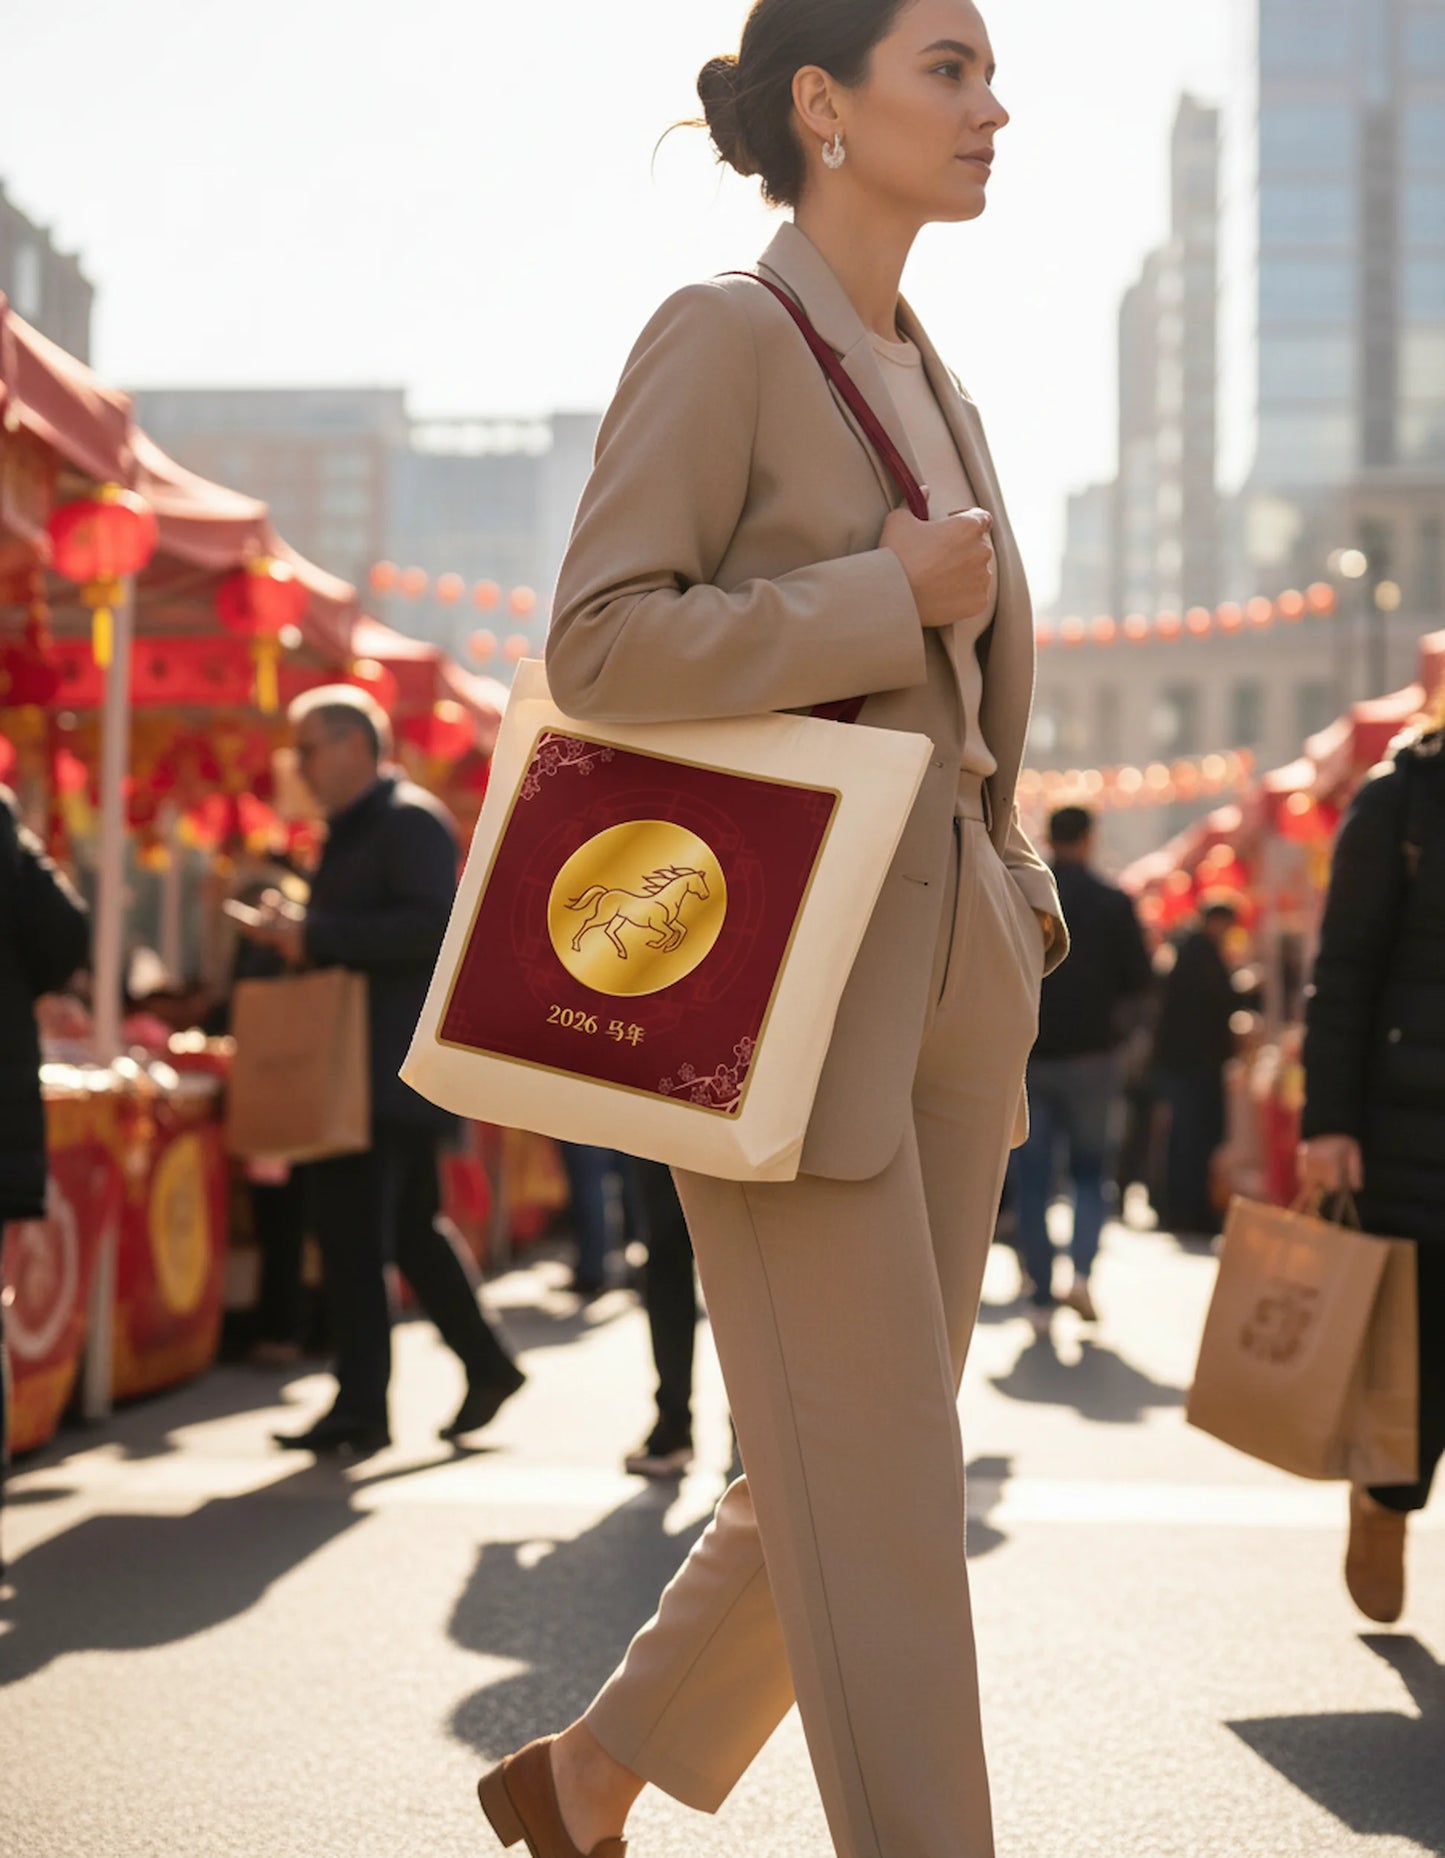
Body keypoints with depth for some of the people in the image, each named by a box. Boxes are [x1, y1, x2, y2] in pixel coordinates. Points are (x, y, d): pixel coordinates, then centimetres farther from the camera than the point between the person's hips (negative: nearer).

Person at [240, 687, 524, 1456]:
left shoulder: (410, 820, -11)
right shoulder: (349, 832, 20)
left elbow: (430, 927, -23)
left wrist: (316, 934, -22)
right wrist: (295, 933, 7)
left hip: (392, 1068, -10)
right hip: (358, 1068, 10)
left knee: (352, 1232, -10)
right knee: (409, 1227, 15)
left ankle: (362, 1407, -6)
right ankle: (486, 1366, 24)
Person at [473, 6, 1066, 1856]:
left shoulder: (936, 387, 18)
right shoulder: (724, 335, -6)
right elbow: (600, 645, -15)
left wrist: (1015, 928, 16)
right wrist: (887, 596, -14)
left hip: (949, 991, 8)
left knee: (862, 1474, 13)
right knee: (872, 1493, -4)